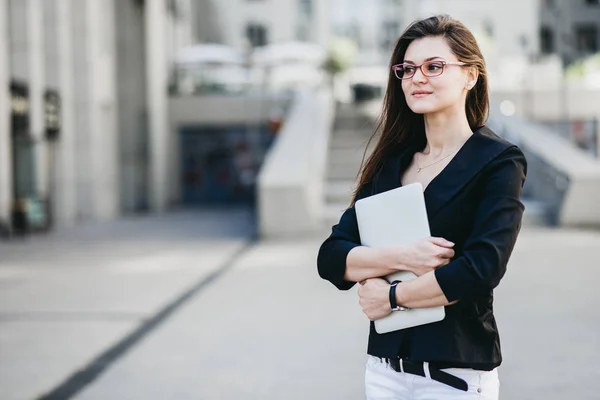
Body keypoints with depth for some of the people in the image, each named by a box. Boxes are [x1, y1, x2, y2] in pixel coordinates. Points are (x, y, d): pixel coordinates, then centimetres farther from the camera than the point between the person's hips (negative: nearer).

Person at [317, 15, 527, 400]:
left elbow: (480, 270, -20)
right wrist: (400, 257, -17)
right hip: (384, 366, 5)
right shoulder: (391, 161, 7)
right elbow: (331, 257, 0)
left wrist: (391, 296, -11)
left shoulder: (499, 162, -7)